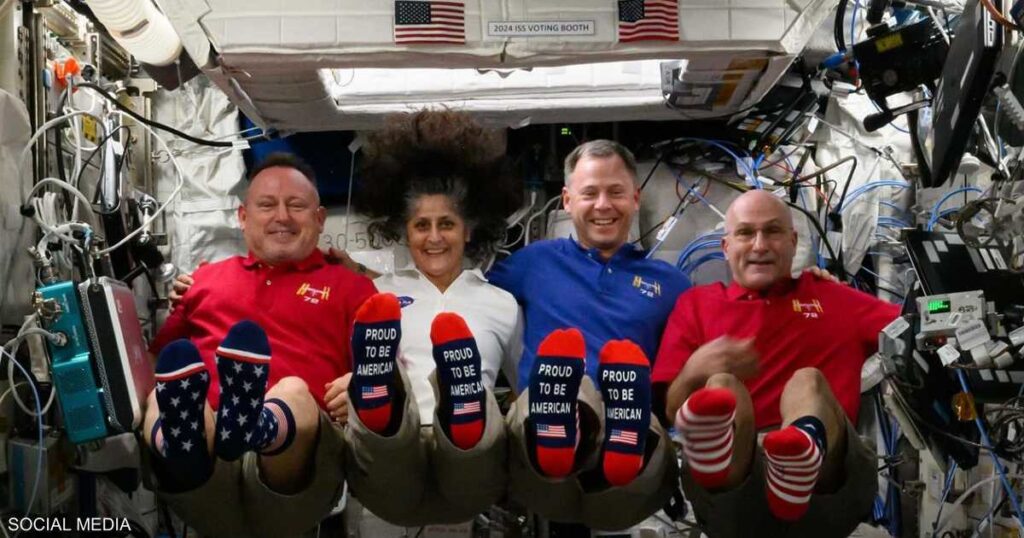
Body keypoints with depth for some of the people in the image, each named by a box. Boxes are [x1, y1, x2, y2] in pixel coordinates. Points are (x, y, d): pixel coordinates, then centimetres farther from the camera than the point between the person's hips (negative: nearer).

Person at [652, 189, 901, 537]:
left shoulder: (834, 299, 29)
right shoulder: (697, 303, 22)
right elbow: (666, 411, 12)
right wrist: (695, 371, -9)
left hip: (823, 490, 1)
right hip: (730, 492, 0)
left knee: (808, 381, -26)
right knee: (721, 384, -27)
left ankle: (806, 456, -61)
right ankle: (714, 455, -62)